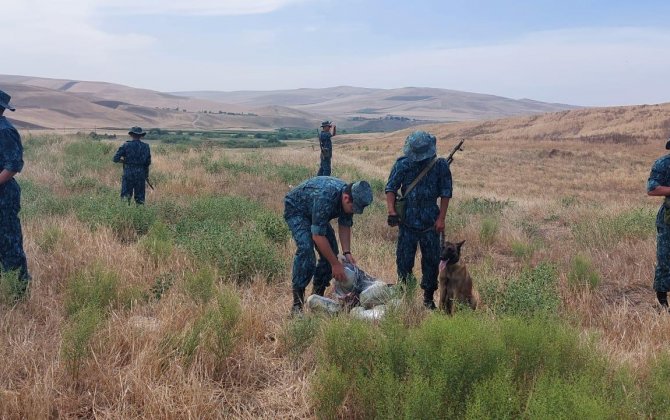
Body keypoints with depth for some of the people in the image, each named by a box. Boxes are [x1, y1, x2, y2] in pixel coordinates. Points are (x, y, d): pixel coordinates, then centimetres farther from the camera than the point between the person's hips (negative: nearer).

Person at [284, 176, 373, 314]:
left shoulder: (350, 198, -18)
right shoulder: (325, 197, -43)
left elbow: (345, 226, -4)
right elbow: (318, 235, -39)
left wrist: (347, 252, -16)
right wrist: (335, 264, -35)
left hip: (313, 211, 8)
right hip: (295, 208, -8)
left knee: (330, 250, -4)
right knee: (306, 249, -26)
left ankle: (317, 294, 9)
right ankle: (297, 303, -21)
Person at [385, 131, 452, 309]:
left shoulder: (440, 165, -3)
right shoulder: (402, 164, -3)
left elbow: (446, 193, 0)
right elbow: (390, 188, -1)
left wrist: (441, 218, -5)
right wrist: (392, 211, -14)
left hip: (431, 223, 0)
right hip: (407, 221, 0)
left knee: (431, 260, 7)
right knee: (404, 260, 4)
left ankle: (428, 297, 20)